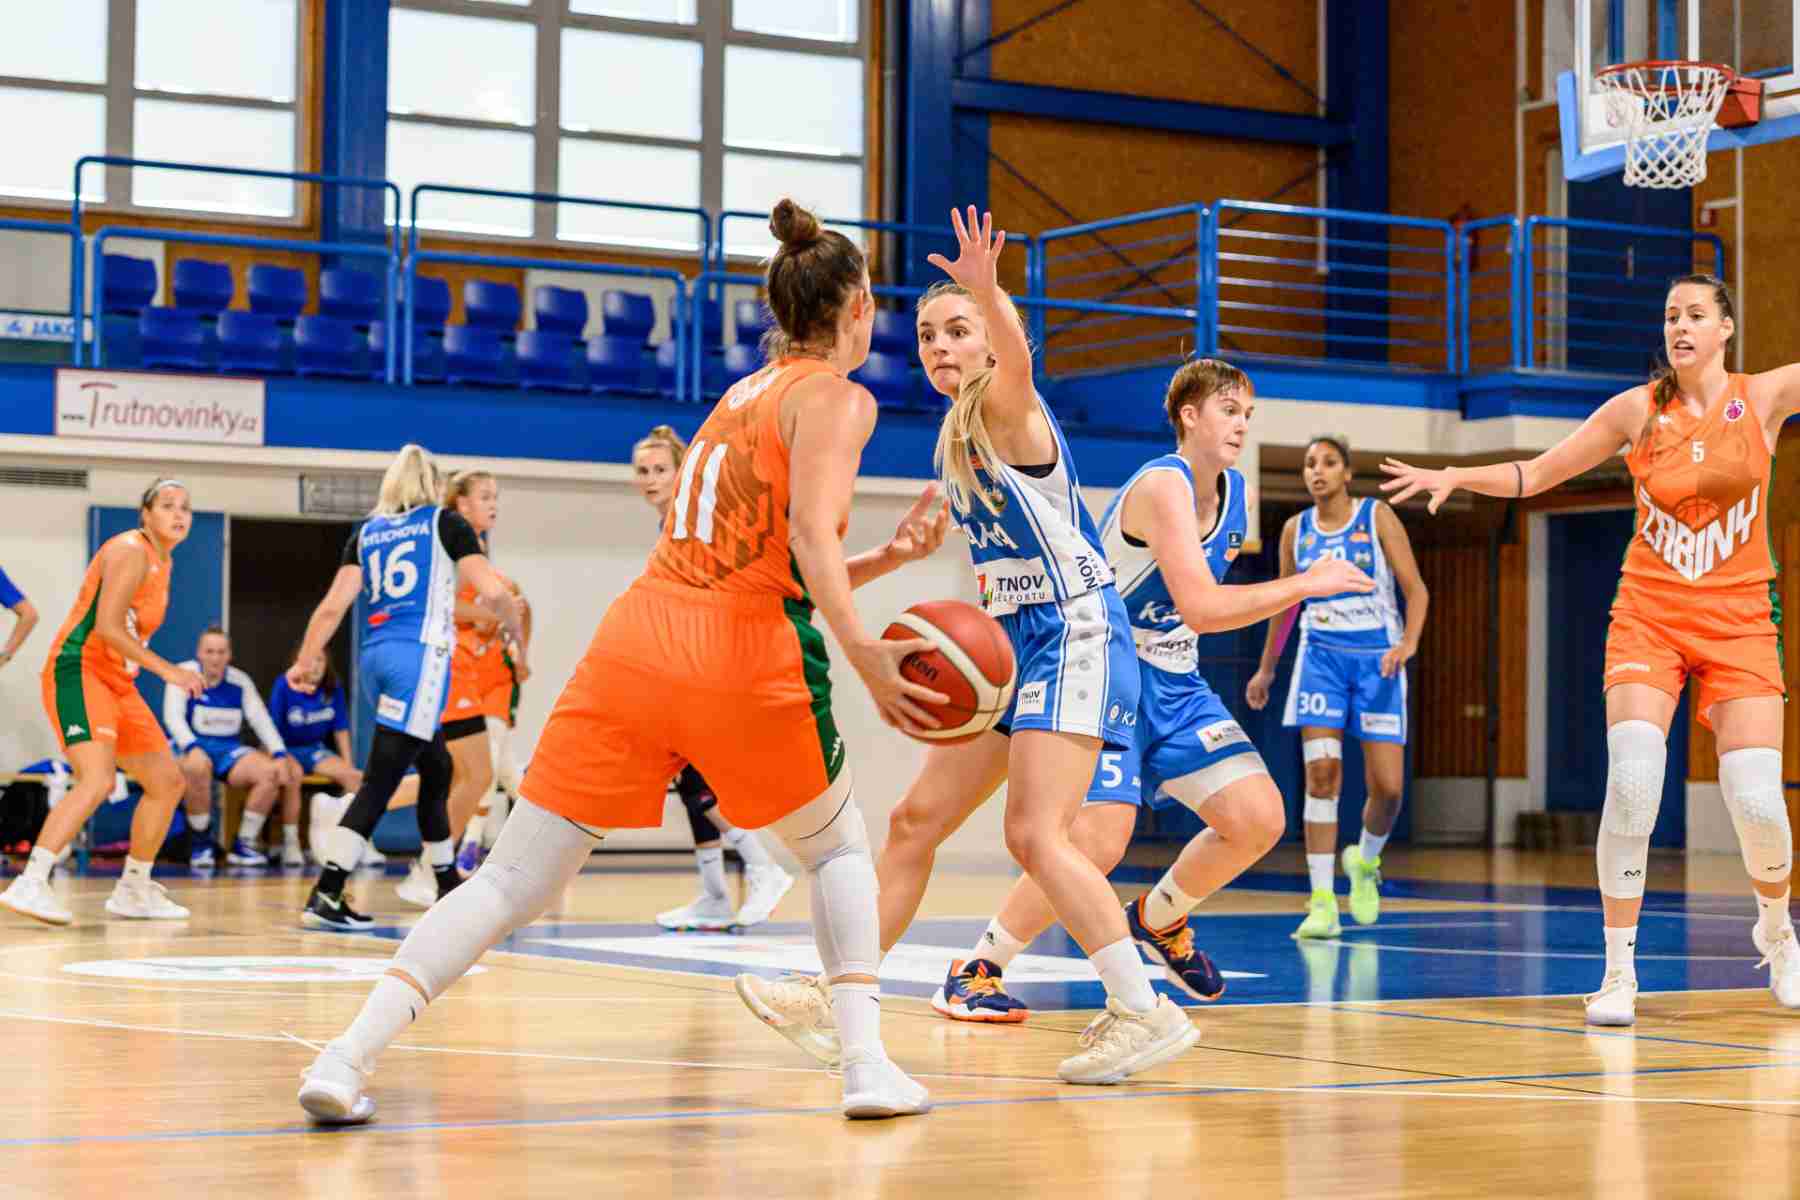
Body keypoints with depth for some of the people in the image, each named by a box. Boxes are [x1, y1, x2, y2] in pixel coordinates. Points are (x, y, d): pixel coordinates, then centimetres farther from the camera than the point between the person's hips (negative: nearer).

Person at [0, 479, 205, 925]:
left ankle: (133, 890, 23)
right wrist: (166, 670, -22)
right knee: (97, 780, -28)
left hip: (116, 682, 10)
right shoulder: (131, 551, -13)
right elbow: (107, 625, -22)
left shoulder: (163, 561, 17)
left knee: (167, 782, 12)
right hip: (77, 672, -10)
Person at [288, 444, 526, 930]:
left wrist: (305, 662, 7)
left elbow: (334, 605, 5)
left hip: (378, 654, 6)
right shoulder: (446, 523, 4)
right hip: (420, 655, -6)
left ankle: (450, 889, 30)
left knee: (437, 768, 21)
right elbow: (491, 591, -5)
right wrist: (517, 630, 13)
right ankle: (324, 897, -17)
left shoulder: (366, 532, 15)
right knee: (379, 781, -9)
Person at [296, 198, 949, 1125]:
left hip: (635, 642, 5)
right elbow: (809, 541, -14)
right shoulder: (837, 397, 3)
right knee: (839, 850, 20)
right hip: (746, 665, -5)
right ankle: (867, 1063, 8)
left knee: (510, 882, 1)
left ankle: (349, 1056, -13)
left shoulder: (740, 396, 26)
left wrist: (890, 555, 26)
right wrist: (865, 657, -18)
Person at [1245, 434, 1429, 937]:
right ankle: (1322, 902, -11)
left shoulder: (1377, 517, -3)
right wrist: (1266, 668, 24)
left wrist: (1408, 644, -21)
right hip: (1321, 656, 2)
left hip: (1377, 659, -2)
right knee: (1321, 775, -13)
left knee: (1387, 786, -6)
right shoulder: (1296, 529, 6)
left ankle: (1365, 861, 26)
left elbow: (1415, 589, -5)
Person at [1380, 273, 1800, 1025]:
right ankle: (1619, 969, -9)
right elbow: (1536, 474, 6)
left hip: (1738, 622, 0)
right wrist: (1455, 476, -7)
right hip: (1648, 616, 0)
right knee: (1632, 782, -19)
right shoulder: (1639, 410, 2)